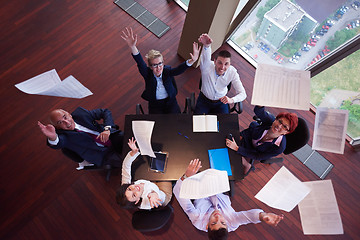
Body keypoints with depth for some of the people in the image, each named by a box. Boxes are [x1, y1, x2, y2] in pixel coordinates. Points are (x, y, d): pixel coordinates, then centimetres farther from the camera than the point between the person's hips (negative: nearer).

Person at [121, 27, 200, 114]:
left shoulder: (167, 71, -14)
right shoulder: (148, 74, -16)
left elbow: (179, 69, -32)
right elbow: (140, 63, -34)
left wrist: (191, 61, -53)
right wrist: (132, 46, -53)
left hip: (170, 101, 1)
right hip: (155, 105, -1)